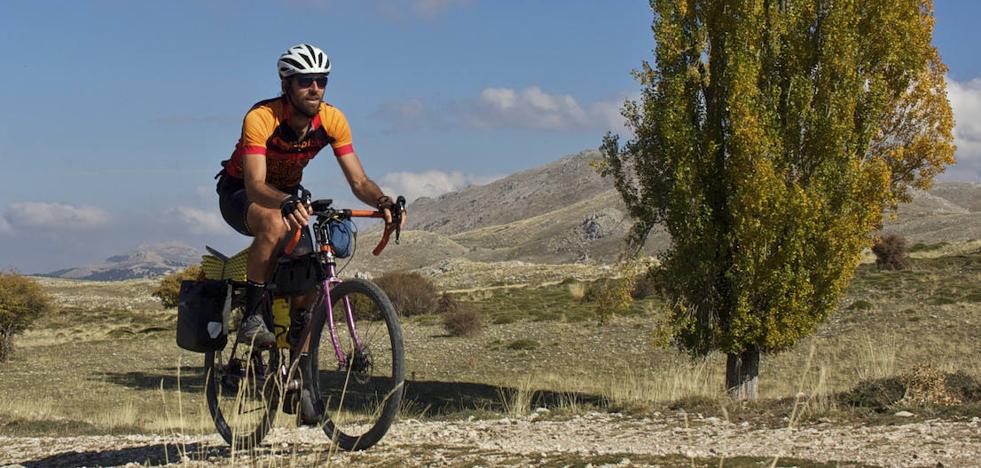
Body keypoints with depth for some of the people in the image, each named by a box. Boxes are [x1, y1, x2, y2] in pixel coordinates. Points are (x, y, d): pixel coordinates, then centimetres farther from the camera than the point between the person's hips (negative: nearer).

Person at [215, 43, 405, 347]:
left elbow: (358, 181, -17)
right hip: (239, 192, -5)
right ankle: (252, 317, -28)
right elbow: (255, 185, -41)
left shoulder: (332, 120, -18)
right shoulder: (261, 118, -32)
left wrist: (383, 202, -39)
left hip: (287, 194, 5)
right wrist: (287, 203, -63)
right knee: (275, 225, -38)